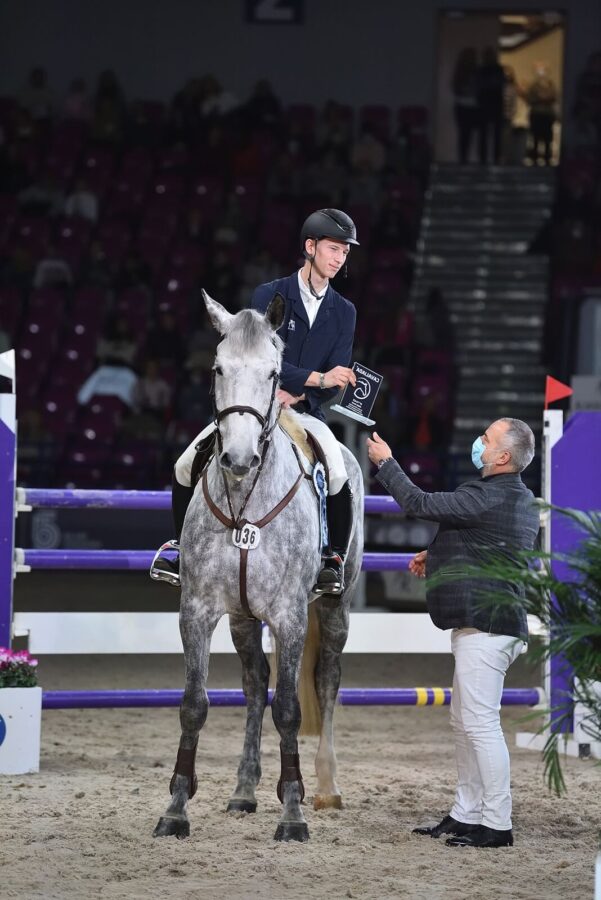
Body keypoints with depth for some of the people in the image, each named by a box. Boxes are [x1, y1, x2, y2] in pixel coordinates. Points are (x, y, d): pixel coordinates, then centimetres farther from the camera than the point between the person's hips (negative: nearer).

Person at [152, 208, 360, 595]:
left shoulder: (344, 312, 7)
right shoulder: (269, 296, -2)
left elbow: (336, 382, 1)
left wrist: (296, 394, -18)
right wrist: (316, 378, -22)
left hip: (305, 414, 0)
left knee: (339, 480, -28)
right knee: (187, 467, -15)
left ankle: (335, 561, -8)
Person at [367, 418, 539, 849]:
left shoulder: (487, 498, -19)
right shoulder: (520, 499, 14)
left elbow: (419, 503, -16)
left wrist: (386, 462, -3)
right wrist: (438, 556, 21)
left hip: (484, 625, -11)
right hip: (493, 622, 11)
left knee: (481, 723, -9)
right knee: (465, 723, 17)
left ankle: (497, 825, -8)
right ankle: (466, 815, 23)